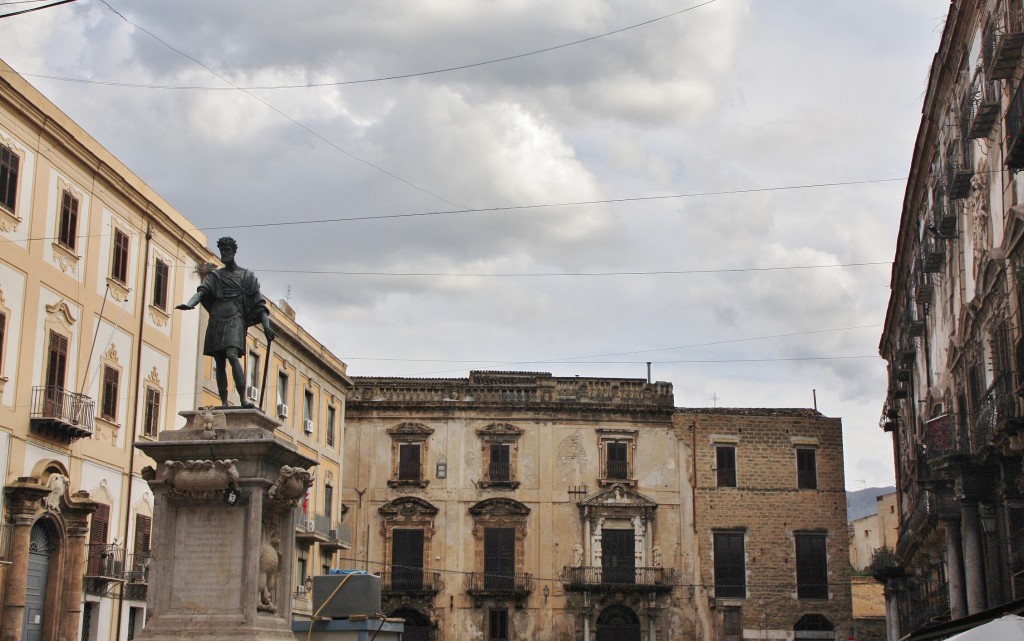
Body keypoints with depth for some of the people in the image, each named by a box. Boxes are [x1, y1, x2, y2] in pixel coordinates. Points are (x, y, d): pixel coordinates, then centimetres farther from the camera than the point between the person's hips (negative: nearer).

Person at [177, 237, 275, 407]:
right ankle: (224, 402, 1)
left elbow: (258, 303, 6)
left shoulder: (247, 275, 10)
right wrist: (190, 304, -22)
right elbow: (202, 291, -1)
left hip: (235, 320, -4)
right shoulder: (215, 275, 16)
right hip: (216, 321, 4)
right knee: (219, 363, 0)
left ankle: (243, 399, -30)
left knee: (232, 355, -24)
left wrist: (266, 326, -3)